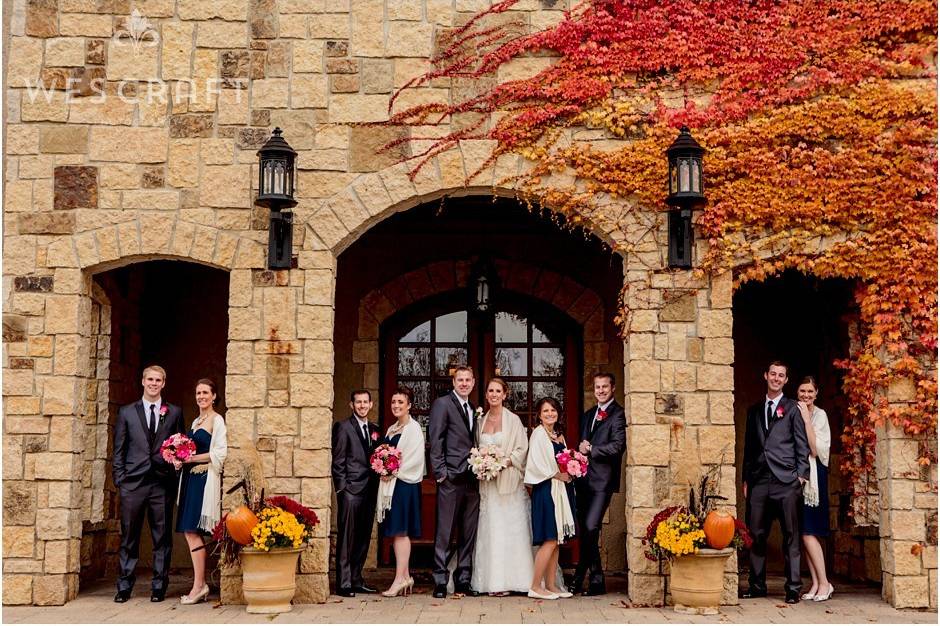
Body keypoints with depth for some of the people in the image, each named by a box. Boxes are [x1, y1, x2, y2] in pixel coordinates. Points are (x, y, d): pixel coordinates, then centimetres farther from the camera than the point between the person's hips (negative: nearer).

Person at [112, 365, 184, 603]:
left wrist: (176, 472, -4)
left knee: (162, 538, 3)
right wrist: (120, 479, 1)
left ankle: (159, 587, 10)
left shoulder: (174, 413, 10)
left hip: (163, 484, 0)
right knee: (129, 536, 2)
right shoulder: (126, 412, 10)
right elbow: (118, 449, 9)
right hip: (133, 484, 0)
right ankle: (124, 587, 9)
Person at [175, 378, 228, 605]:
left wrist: (192, 458, -13)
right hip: (191, 478, 8)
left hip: (204, 479, -8)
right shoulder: (196, 421, 19)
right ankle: (200, 584, 10)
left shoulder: (217, 420, -6)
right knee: (189, 531, 5)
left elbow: (221, 453, -14)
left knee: (192, 530, -11)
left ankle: (199, 586, -6)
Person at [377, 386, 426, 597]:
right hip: (390, 484, 8)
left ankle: (400, 579, -9)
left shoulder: (413, 429, -7)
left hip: (405, 484, -8)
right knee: (396, 532, 8)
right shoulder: (391, 430, 17)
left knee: (400, 531, -9)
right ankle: (405, 576, 14)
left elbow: (414, 459, -15)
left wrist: (393, 473, -14)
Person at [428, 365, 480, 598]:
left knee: (468, 534, 9)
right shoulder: (442, 404, -2)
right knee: (444, 532, -5)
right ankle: (440, 582, 0)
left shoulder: (473, 409, 20)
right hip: (451, 479, -7)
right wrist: (440, 472, -14)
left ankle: (463, 581, 15)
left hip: (471, 480, 7)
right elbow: (435, 441, -8)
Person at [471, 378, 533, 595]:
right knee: (487, 531, 0)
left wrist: (504, 462, -16)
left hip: (508, 481, -4)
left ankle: (507, 580, -2)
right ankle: (490, 580, 3)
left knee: (509, 531, -4)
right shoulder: (481, 421, 12)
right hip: (486, 483, 4)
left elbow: (521, 449, -4)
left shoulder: (513, 420, -1)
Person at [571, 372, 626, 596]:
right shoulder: (588, 414, 20)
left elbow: (617, 446, -15)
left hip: (602, 479, -7)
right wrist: (581, 449, 2)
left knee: (590, 528, -13)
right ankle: (596, 579, 19)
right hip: (584, 478, 8)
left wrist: (590, 449, -9)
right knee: (585, 530, 9)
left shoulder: (618, 414, -5)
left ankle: (581, 576, -1)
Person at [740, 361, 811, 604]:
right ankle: (757, 585, 13)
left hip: (786, 481, -4)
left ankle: (793, 588, 3)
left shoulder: (792, 409, 6)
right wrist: (746, 478, 13)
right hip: (759, 481, 4)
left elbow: (802, 445, 3)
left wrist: (802, 476, -5)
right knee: (756, 535, 4)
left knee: (791, 536, -1)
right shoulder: (754, 410, 18)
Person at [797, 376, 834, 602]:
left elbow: (815, 449, -15)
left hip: (813, 475, -6)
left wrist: (806, 419, -17)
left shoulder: (819, 415, -6)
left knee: (808, 531, -9)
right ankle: (816, 583, 10)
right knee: (805, 533, 5)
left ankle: (824, 583, 0)